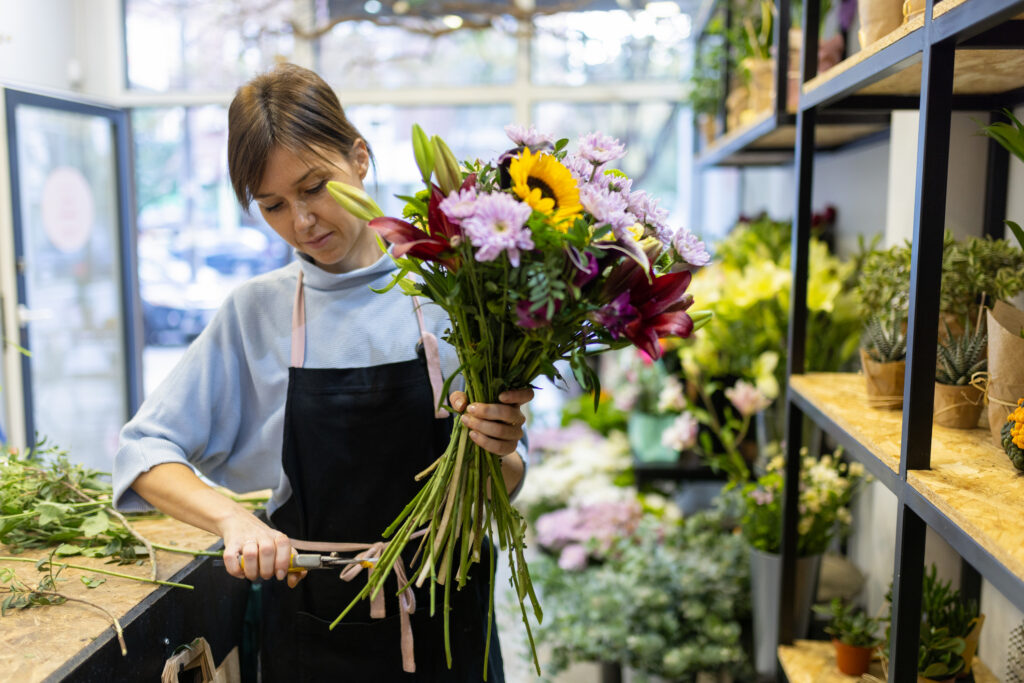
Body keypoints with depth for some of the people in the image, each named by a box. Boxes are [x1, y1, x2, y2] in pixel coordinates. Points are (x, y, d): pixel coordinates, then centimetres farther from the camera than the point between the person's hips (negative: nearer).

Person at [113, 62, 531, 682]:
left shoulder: (443, 297, -9)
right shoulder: (256, 311, -4)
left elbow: (503, 487, -4)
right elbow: (145, 450, -3)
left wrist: (496, 451, -26)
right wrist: (232, 518, -20)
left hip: (443, 618, 0)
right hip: (313, 629, 1)